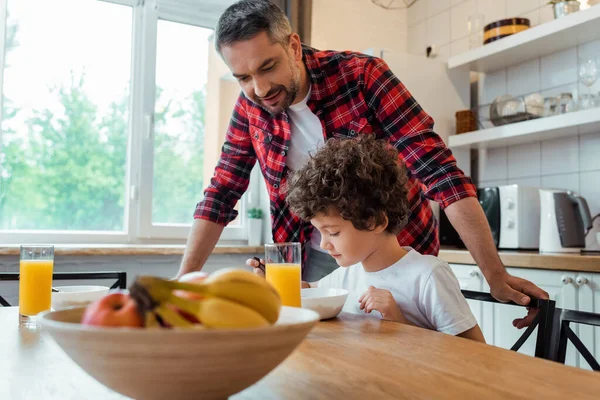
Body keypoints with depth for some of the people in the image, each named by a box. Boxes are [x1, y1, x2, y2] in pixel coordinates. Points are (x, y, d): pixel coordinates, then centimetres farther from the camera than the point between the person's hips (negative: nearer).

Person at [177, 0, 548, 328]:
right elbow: (221, 195, 0)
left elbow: (439, 169, -23)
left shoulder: (362, 76, -19)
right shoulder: (250, 107, -6)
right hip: (315, 261, 4)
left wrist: (495, 274, -28)